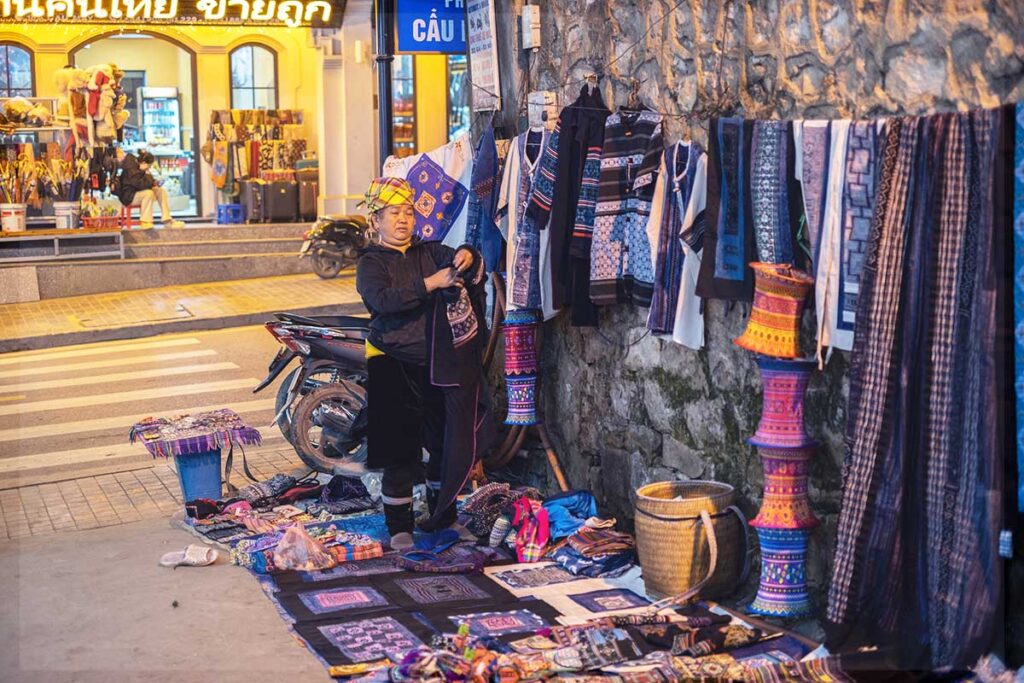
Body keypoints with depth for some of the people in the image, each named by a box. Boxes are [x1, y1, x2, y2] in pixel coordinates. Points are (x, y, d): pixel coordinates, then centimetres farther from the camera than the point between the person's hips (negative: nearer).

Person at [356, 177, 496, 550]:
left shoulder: (429, 251, 13)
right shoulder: (371, 263, -2)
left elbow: (458, 262, -3)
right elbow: (382, 298, -21)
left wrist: (466, 255, -27)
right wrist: (430, 284, -28)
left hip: (441, 363, 5)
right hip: (396, 365, -4)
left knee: (448, 446, 12)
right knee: (400, 450, -1)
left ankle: (442, 516, 28)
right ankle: (399, 525, 12)